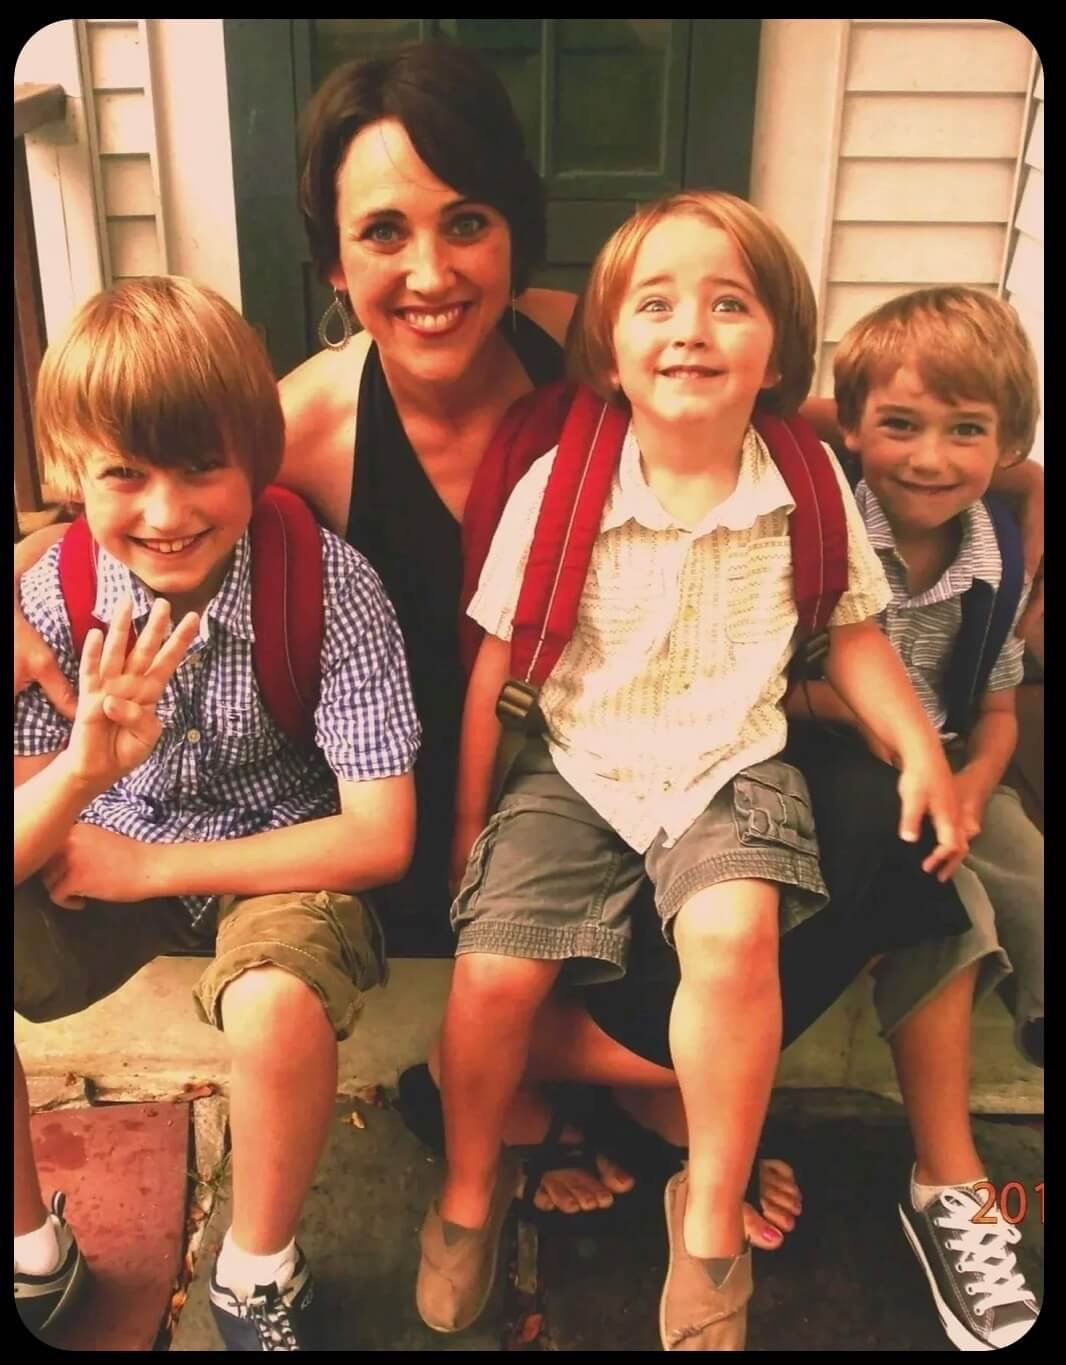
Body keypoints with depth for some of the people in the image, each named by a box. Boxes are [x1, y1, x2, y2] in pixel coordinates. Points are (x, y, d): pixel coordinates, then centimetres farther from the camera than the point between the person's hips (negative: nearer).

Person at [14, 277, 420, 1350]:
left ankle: (257, 1272, 0)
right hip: (106, 851, 4)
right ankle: (31, 1251, 12)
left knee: (276, 1001, -33)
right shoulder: (53, 594, -12)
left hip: (276, 858, -3)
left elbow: (379, 839, -22)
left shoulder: (327, 586, -22)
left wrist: (146, 866, -21)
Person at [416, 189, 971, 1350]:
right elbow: (493, 670, -2)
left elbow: (852, 636, 9)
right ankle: (470, 1191, 18)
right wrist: (470, 831, 2)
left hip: (731, 767, 1)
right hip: (576, 768, 0)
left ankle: (711, 1216, 0)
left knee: (733, 932, -28)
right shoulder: (557, 488, -8)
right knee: (493, 967, -15)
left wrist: (919, 749, -4)